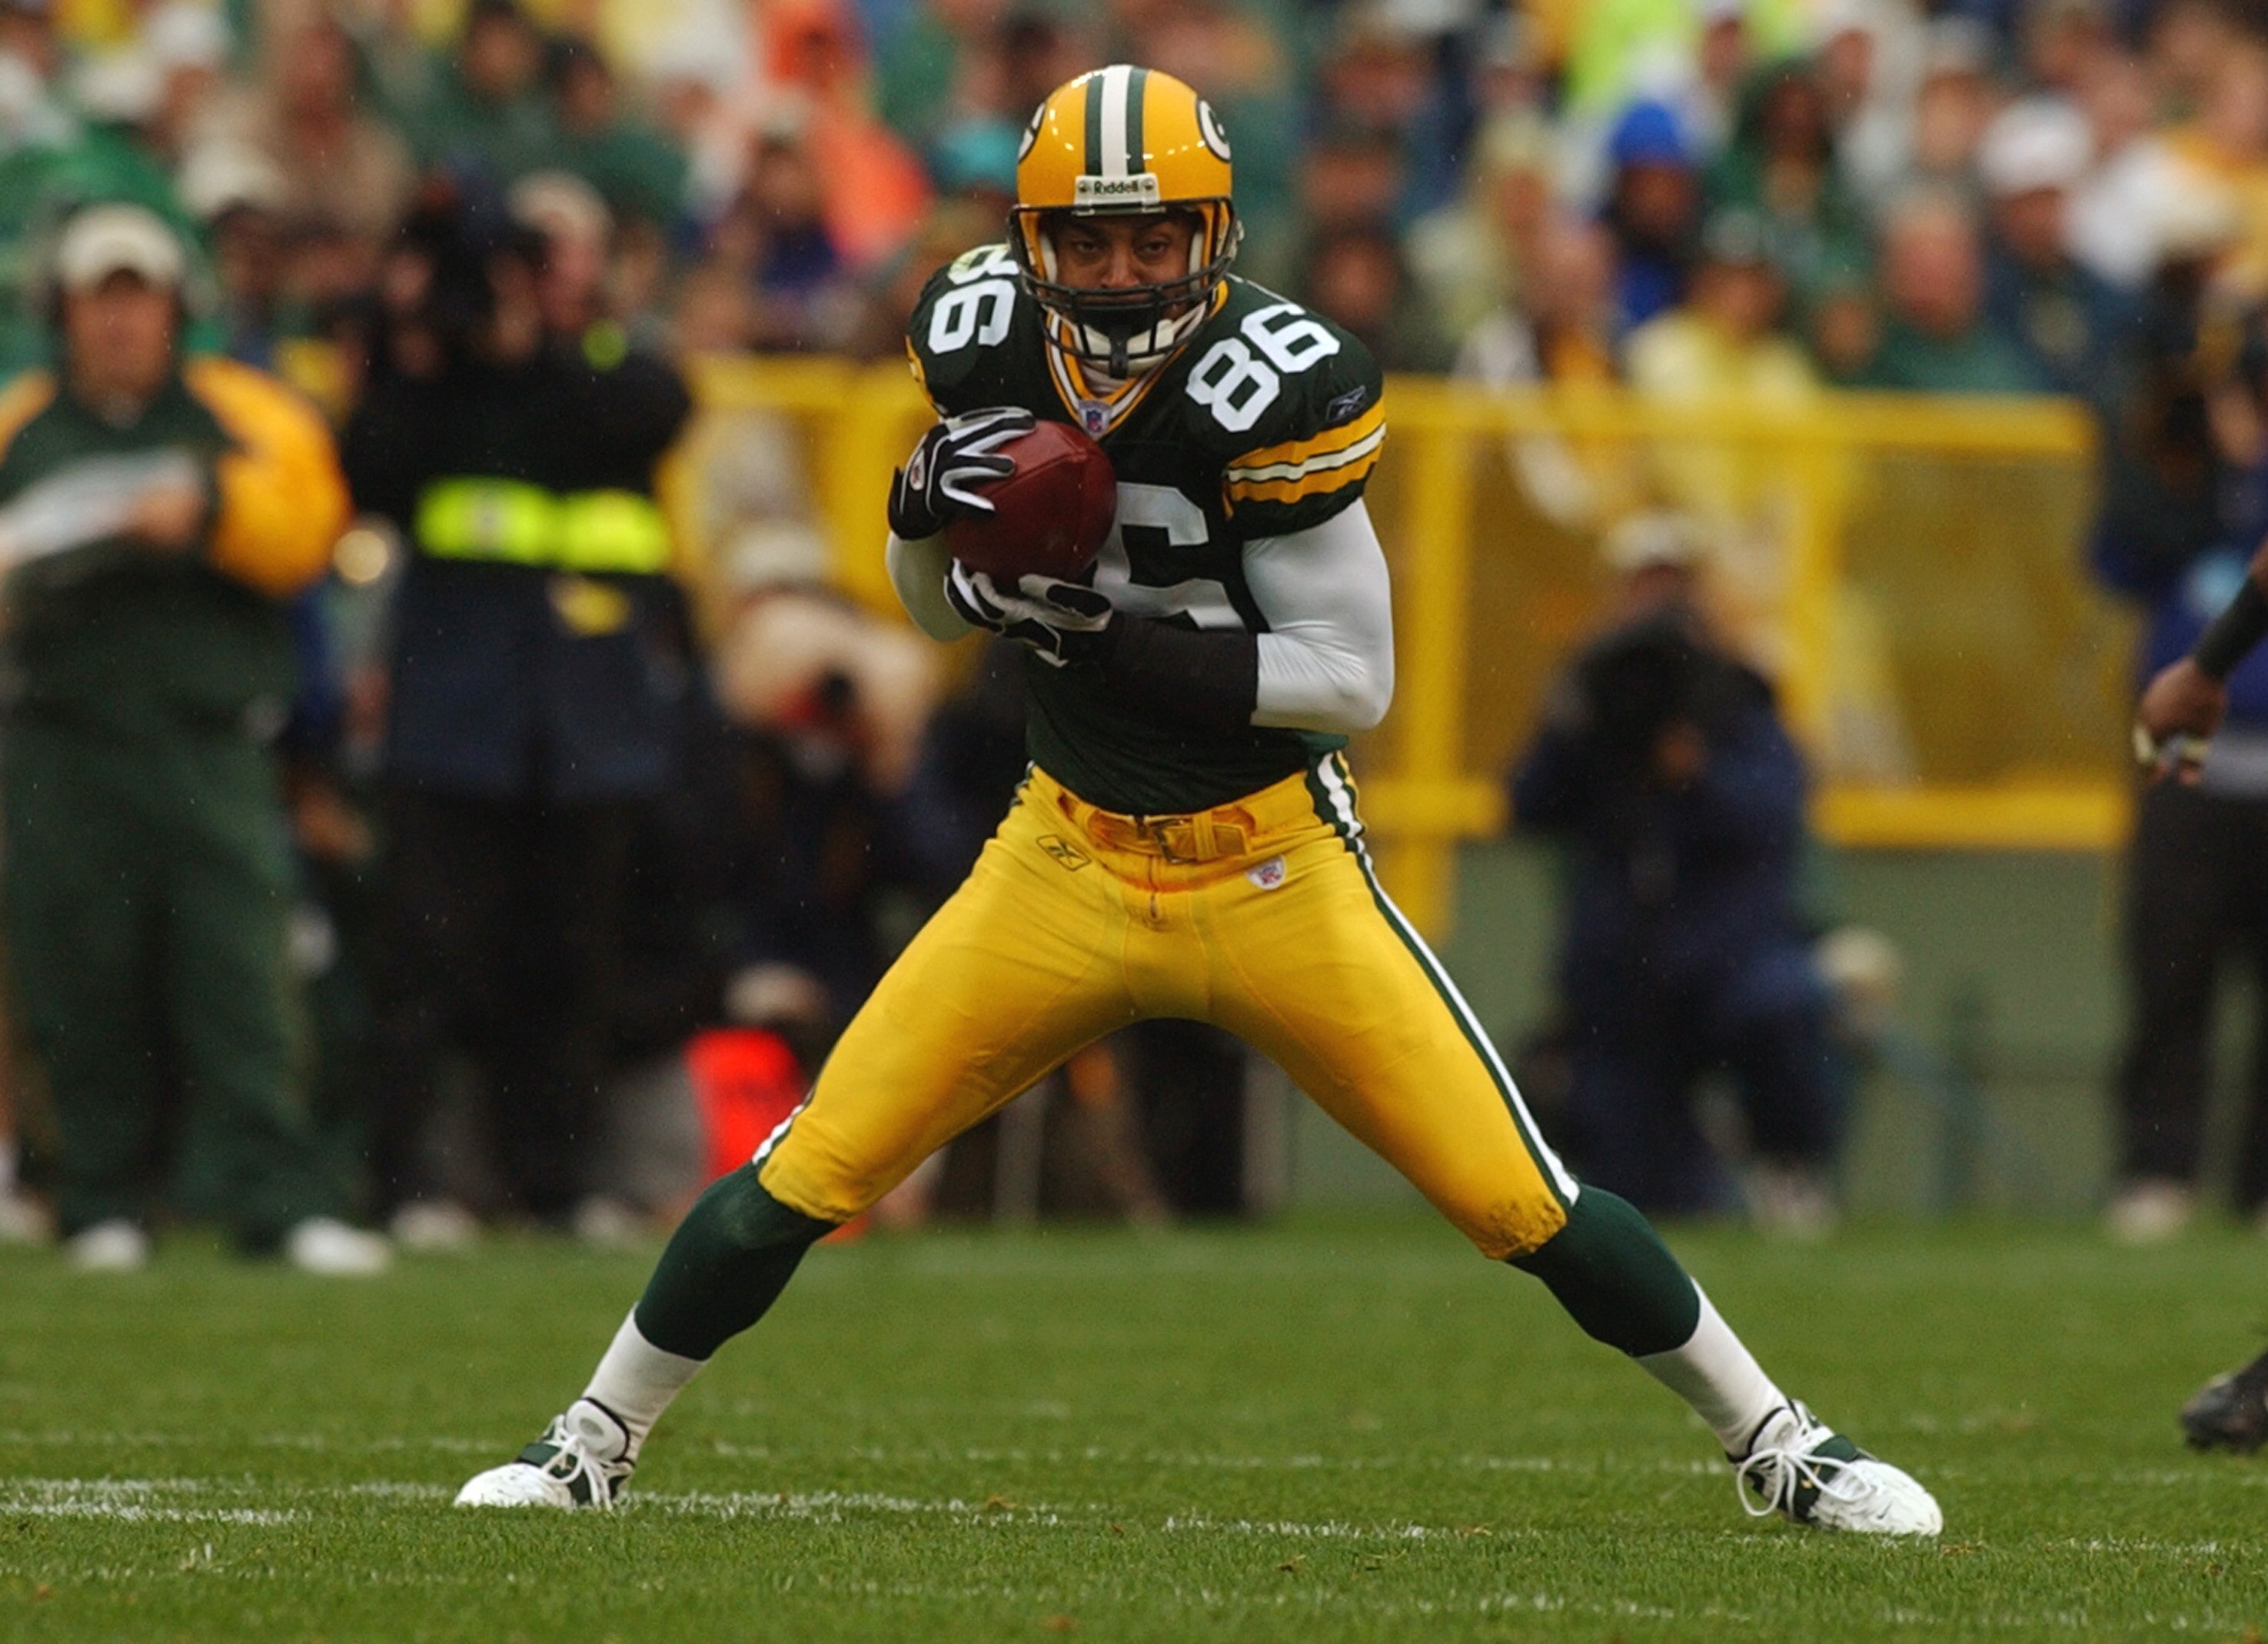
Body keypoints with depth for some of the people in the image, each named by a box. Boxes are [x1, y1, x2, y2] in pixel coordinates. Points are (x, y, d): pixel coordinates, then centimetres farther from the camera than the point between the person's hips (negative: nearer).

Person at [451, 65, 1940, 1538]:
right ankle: (592, 1449, 15)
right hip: (1067, 859, 3)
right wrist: (923, 502, -13)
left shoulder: (1270, 387, -20)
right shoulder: (989, 342, -5)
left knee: (1518, 1199, -5)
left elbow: (1355, 679, -18)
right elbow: (941, 610, 9)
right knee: (813, 1170, -3)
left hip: (1275, 870, -3)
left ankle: (1776, 1444, 13)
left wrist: (1119, 636, -27)